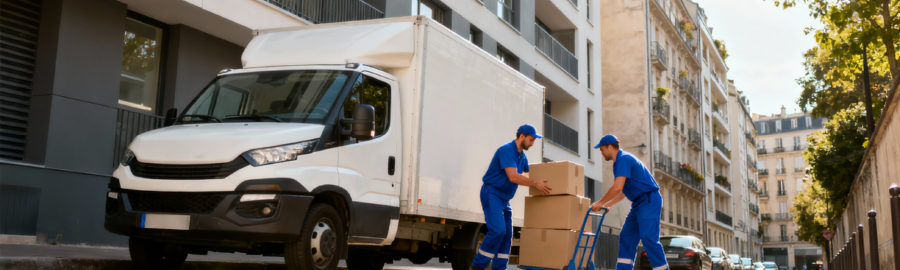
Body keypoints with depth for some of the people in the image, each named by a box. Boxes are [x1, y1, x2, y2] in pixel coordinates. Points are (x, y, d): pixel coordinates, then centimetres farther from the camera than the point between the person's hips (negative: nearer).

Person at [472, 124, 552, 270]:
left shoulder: (522, 157, 11)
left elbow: (529, 173, 19)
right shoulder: (506, 150, -17)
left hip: (505, 198, 9)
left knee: (507, 234, 4)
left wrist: (540, 181, 2)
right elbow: (513, 177, -26)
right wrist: (536, 183, -22)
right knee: (498, 230, -19)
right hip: (492, 194, -9)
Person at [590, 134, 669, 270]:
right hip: (640, 202, 11)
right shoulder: (619, 161, 17)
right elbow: (623, 191, 24)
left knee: (648, 238, -14)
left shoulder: (624, 159, -14)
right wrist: (607, 205, 21)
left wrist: (600, 203, -13)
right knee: (626, 237, 7)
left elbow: (617, 188, -24)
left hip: (649, 200, -11)